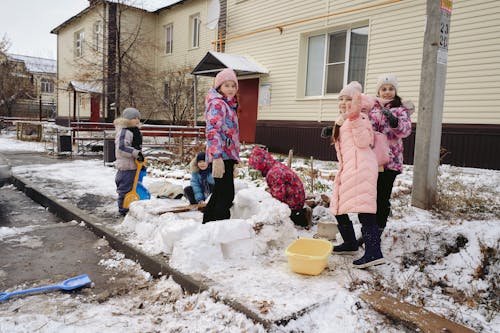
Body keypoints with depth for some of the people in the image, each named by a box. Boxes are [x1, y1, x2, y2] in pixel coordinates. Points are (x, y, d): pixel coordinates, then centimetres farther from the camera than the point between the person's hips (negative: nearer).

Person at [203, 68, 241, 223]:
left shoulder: (228, 104, 20)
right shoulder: (217, 104, -11)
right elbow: (212, 131, -24)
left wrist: (233, 158, 29)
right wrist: (217, 157, -32)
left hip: (227, 156, 10)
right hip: (221, 157, -10)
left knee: (219, 193, 17)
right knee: (226, 195, -9)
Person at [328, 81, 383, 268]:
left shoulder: (360, 118, -1)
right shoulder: (341, 121, 25)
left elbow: (364, 142, -17)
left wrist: (355, 117, -21)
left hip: (360, 167, -10)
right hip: (346, 169, 10)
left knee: (363, 209, -17)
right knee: (338, 208, 13)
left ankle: (374, 253, -19)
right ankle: (350, 243, 27)